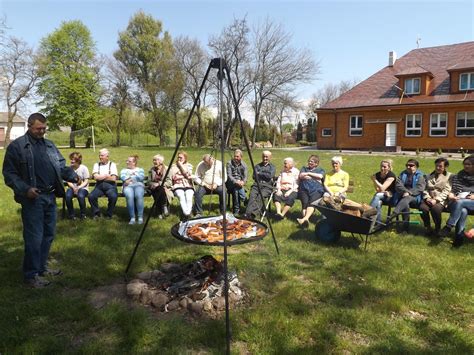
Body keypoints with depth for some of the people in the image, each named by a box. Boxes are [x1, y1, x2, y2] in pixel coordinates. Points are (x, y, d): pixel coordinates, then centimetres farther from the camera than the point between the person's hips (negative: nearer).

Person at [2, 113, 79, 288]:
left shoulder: (49, 145, 13)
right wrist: (25, 189, -21)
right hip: (32, 199, -7)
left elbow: (61, 166, 14)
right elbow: (9, 174, -7)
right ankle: (31, 275, 12)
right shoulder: (16, 146, -5)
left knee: (48, 235, 15)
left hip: (50, 196, 7)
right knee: (34, 238, -2)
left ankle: (42, 267, 31)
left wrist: (73, 176, -5)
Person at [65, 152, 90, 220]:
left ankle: (83, 214, -12)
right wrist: (73, 187, -16)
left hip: (83, 188, -2)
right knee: (68, 196, -31)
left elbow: (86, 181, -4)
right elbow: (68, 181, 3)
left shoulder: (84, 168, -3)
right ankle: (71, 214, -8)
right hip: (72, 187, 2)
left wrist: (79, 187, -18)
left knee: (80, 196, -36)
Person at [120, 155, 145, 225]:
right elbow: (122, 177, 6)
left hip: (139, 185, -1)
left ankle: (140, 217, -34)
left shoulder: (140, 169, 26)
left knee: (139, 196, -37)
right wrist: (135, 176, -4)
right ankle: (132, 218, -34)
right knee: (129, 196, -36)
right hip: (128, 186, 1)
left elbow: (141, 177, 3)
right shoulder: (124, 170, 30)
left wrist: (130, 178, 4)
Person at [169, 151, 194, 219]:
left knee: (189, 198, -31)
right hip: (178, 186, -1)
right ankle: (186, 214, -45)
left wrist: (181, 165, 2)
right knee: (181, 197, -33)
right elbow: (173, 177, 1)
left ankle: (187, 213, -44)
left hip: (188, 186, 1)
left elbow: (188, 175, -1)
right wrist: (184, 176, 0)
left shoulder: (189, 166, 18)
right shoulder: (173, 166, 16)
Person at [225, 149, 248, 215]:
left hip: (240, 182, 2)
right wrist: (236, 182, -24)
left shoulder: (244, 165, 8)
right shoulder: (229, 163, 1)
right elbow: (229, 175, -8)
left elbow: (245, 176, 0)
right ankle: (236, 210, -21)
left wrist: (242, 182, -23)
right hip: (231, 183, -1)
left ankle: (236, 210, -17)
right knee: (236, 187, -33)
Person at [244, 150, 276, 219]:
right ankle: (248, 213, -45)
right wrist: (265, 175, 3)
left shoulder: (272, 167, 18)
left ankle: (253, 213, -47)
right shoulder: (257, 166, 24)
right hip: (257, 185, 2)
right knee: (252, 196, -29)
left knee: (260, 196, -33)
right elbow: (254, 177, 10)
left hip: (267, 186, -2)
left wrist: (259, 173, 4)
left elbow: (270, 176, -2)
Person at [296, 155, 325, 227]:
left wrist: (308, 173, 7)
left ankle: (305, 218, -51)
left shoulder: (320, 170, 26)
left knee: (311, 203, -30)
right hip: (304, 189, 2)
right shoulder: (304, 168, 29)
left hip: (316, 190, -2)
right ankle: (306, 219, -46)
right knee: (305, 203, -27)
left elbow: (320, 176, 1)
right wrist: (315, 179, 6)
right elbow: (301, 176, 7)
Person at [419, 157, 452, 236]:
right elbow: (425, 189, 13)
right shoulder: (429, 176, 21)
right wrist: (427, 198, -7)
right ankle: (428, 227, -7)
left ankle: (438, 229, -12)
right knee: (423, 208, -29)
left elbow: (446, 191, -4)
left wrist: (436, 200, -17)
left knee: (435, 209, -35)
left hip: (441, 200, -3)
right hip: (429, 199, 3)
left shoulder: (449, 176, 7)